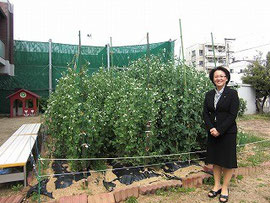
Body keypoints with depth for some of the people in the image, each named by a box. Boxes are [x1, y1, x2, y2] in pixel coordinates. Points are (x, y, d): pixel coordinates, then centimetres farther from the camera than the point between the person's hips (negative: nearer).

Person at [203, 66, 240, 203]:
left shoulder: (232, 94, -6)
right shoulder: (209, 95, 6)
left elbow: (232, 115, -12)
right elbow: (205, 113, 2)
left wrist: (219, 130, -17)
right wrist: (211, 128, -13)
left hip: (228, 133, -4)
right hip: (212, 132, 4)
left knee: (227, 161, 7)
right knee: (215, 160, 12)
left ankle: (225, 188, 23)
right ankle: (217, 185, 28)